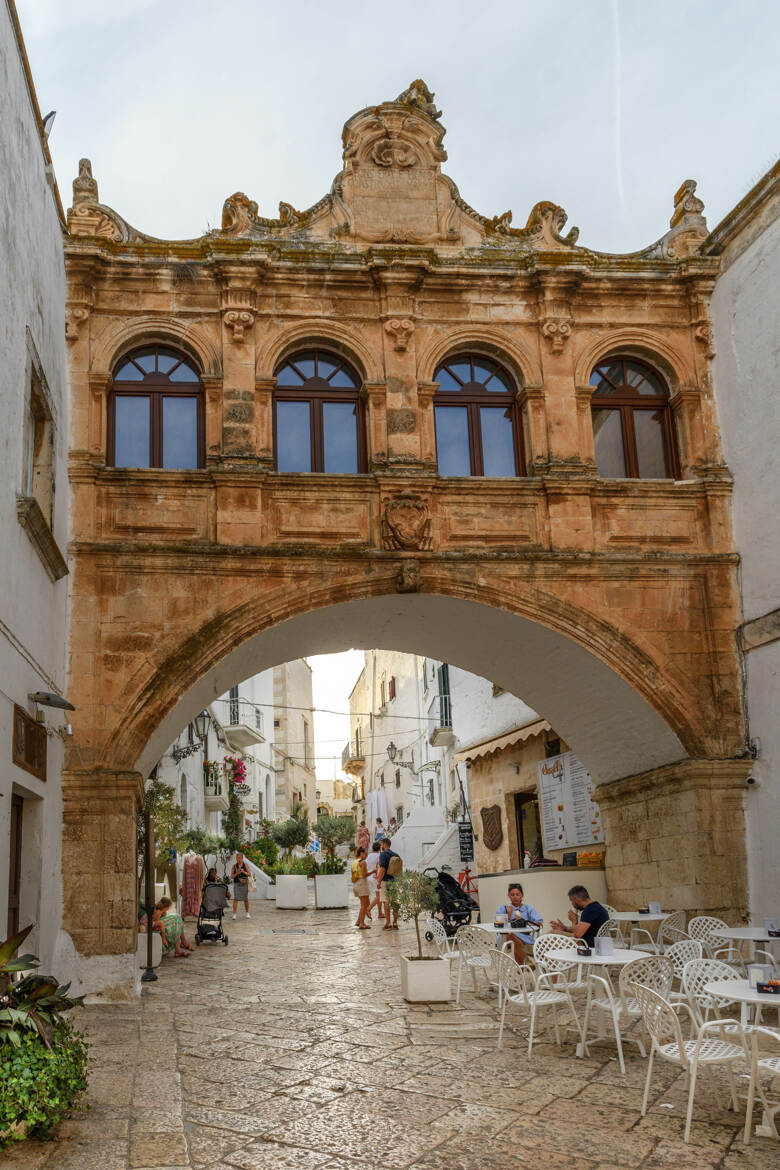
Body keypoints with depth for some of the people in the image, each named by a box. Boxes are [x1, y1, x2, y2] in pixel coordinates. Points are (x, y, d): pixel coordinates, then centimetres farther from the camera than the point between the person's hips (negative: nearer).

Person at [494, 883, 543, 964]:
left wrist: (524, 922, -7)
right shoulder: (502, 909, 21)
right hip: (507, 940, 0)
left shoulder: (528, 909, 21)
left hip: (525, 938, 0)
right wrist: (509, 915, -8)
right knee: (510, 935, -37)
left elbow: (540, 924, 5)